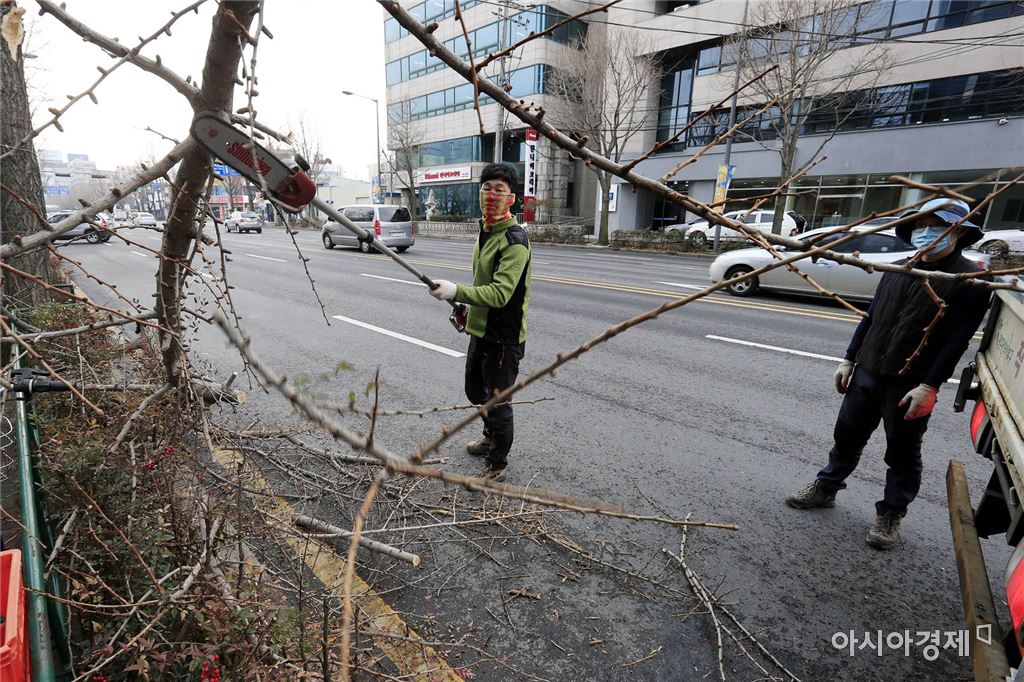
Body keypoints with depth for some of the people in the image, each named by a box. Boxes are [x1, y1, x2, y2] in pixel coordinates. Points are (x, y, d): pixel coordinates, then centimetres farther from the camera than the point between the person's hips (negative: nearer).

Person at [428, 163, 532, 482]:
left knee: (497, 401, 3)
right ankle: (491, 437, 49)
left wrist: (457, 292, -37)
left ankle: (497, 465, 24)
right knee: (476, 390, 24)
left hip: (504, 336, -9)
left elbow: (500, 293, -30)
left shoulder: (515, 240, -21)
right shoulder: (485, 230, 9)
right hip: (480, 330, 10)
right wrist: (466, 308, 20)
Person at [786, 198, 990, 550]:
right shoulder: (898, 270, 10)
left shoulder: (969, 280, -8)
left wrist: (930, 386, -19)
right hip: (867, 374, 5)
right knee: (847, 436, 16)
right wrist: (849, 359, 11)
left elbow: (957, 341, -13)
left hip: (910, 385, -5)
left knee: (902, 453, 9)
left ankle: (890, 514, 26)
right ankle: (826, 488, 32)